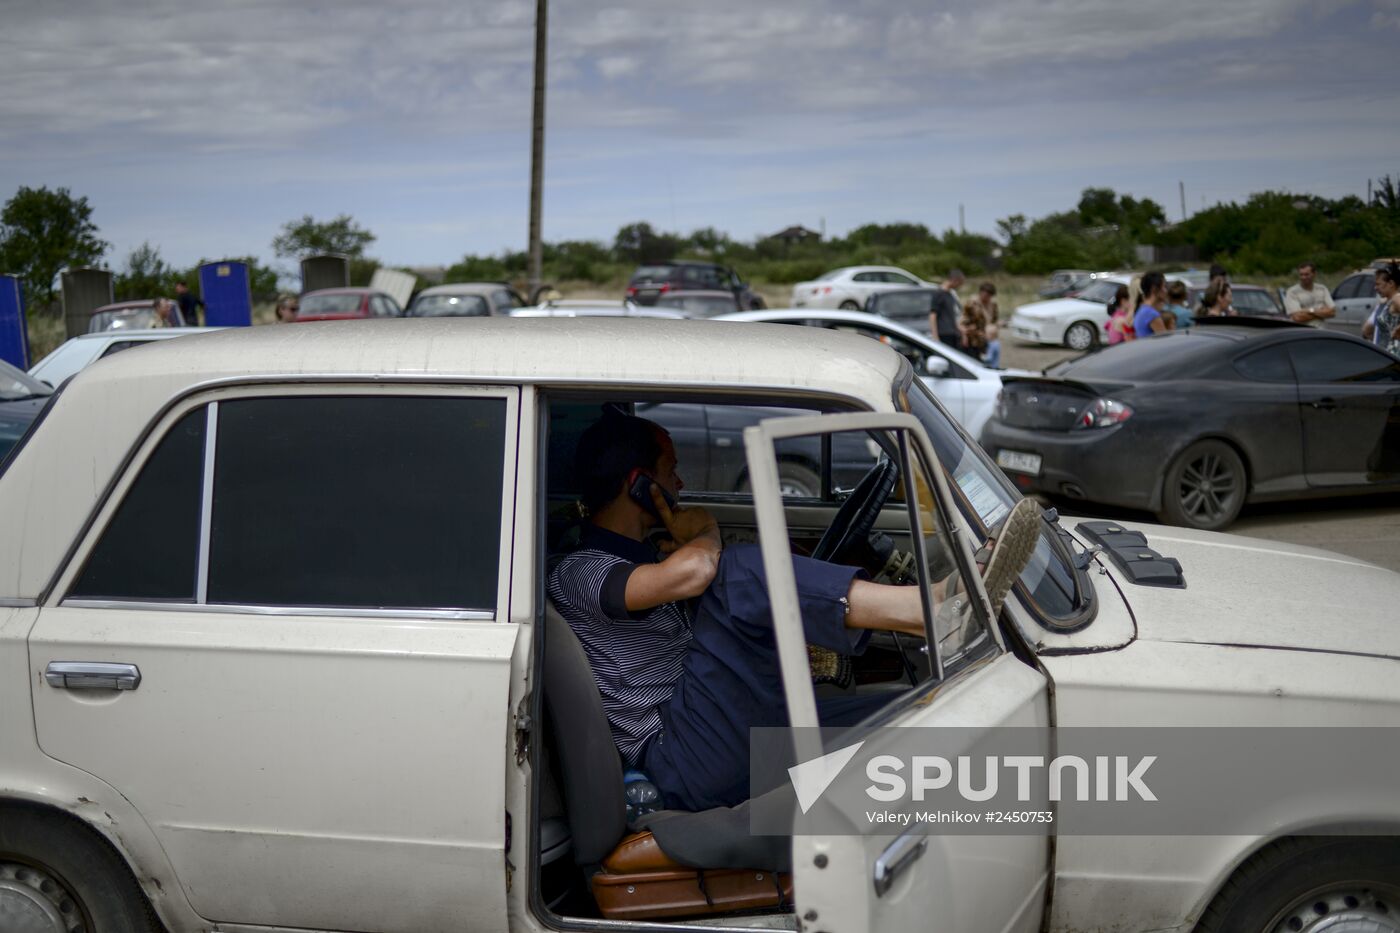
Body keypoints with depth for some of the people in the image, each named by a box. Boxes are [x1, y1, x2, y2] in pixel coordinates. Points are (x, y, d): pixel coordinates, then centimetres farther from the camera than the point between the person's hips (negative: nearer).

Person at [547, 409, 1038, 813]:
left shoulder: (640, 558, 28)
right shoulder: (577, 574, -6)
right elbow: (692, 572, -24)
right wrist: (704, 532, -2)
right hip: (687, 765, -9)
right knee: (741, 571, -26)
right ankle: (929, 608, -29)